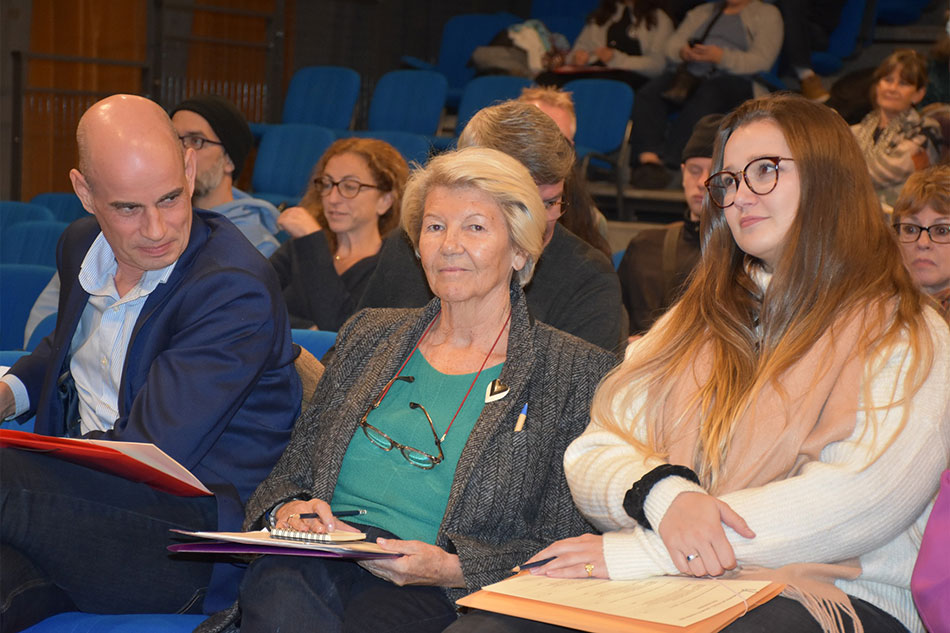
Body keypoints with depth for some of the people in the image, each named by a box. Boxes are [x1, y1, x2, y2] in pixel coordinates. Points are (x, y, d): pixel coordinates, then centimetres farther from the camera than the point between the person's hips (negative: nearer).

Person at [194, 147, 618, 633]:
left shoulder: (575, 370, 7)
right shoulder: (368, 334, 21)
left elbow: (562, 545, 2)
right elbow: (294, 465, 21)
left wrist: (451, 567, -14)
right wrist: (288, 509, -4)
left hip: (434, 594, -2)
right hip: (317, 558, 3)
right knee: (276, 592, -33)